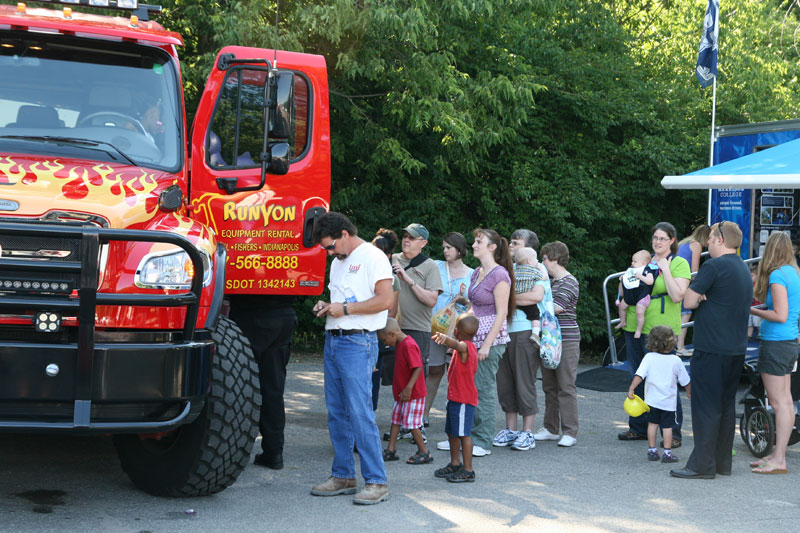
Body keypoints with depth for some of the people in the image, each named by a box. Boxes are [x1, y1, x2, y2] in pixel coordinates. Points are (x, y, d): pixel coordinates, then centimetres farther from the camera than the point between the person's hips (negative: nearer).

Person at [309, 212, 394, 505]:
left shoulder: (372, 257, -7)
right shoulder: (338, 262, 20)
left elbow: (385, 300, -16)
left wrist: (345, 309, -14)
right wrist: (326, 307, 8)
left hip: (358, 342, -9)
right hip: (333, 339, 9)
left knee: (360, 412, -12)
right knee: (336, 412, 10)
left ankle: (376, 481, -8)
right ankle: (343, 476, 18)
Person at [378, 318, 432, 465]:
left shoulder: (409, 345, -21)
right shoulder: (400, 344, 11)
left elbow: (418, 368, -26)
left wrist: (408, 388, -28)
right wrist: (402, 390, 19)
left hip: (413, 394, -10)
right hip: (401, 393, 10)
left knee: (411, 424, -3)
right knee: (395, 420, 12)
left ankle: (424, 453, 7)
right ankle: (391, 451, 17)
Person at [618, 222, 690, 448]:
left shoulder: (679, 263, -2)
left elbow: (677, 296, -15)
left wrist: (665, 269, -14)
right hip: (634, 328, 7)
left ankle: (673, 433, 1)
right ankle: (639, 427, 22)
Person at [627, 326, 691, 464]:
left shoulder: (649, 357, -7)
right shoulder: (676, 360, -5)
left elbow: (639, 375, -15)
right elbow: (685, 381, 4)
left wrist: (631, 389, -13)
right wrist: (690, 392, 21)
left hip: (652, 399, 1)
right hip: (669, 401, -1)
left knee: (652, 423, 13)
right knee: (667, 426, 4)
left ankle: (652, 450, 18)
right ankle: (667, 453, 3)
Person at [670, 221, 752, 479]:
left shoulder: (714, 266, -14)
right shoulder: (744, 268, 15)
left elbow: (688, 302, -13)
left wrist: (699, 298, 7)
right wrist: (705, 297, 2)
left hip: (711, 349, -8)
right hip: (737, 349, 8)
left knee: (706, 406, -4)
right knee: (726, 405, 13)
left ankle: (702, 465, -3)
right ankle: (722, 462, 18)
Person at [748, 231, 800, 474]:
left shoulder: (777, 275, -16)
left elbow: (780, 315, -20)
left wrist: (752, 311, -9)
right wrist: (759, 310, 15)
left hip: (776, 344, -9)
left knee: (779, 402, -6)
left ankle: (779, 461, -2)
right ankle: (777, 454, 19)